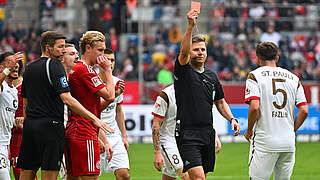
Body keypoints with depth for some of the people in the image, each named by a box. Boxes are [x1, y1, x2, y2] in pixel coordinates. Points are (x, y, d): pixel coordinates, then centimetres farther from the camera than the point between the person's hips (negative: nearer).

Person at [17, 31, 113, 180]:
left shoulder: (29, 68, 15)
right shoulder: (54, 66, -10)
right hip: (50, 125, -8)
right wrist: (94, 118, -21)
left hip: (29, 126, 8)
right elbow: (66, 98, -20)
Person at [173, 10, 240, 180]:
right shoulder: (183, 71, -3)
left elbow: (220, 102, 24)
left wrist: (232, 119, 7)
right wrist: (190, 26, -35)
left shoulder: (212, 76, 15)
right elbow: (183, 51, -22)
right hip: (187, 135, -6)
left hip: (207, 134, 6)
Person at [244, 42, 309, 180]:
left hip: (264, 141, -4)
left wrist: (249, 130, 1)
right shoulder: (293, 78, 12)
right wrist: (291, 131, 16)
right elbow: (304, 110, 5)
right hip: (288, 143, 4)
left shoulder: (255, 75, -2)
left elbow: (254, 107, -14)